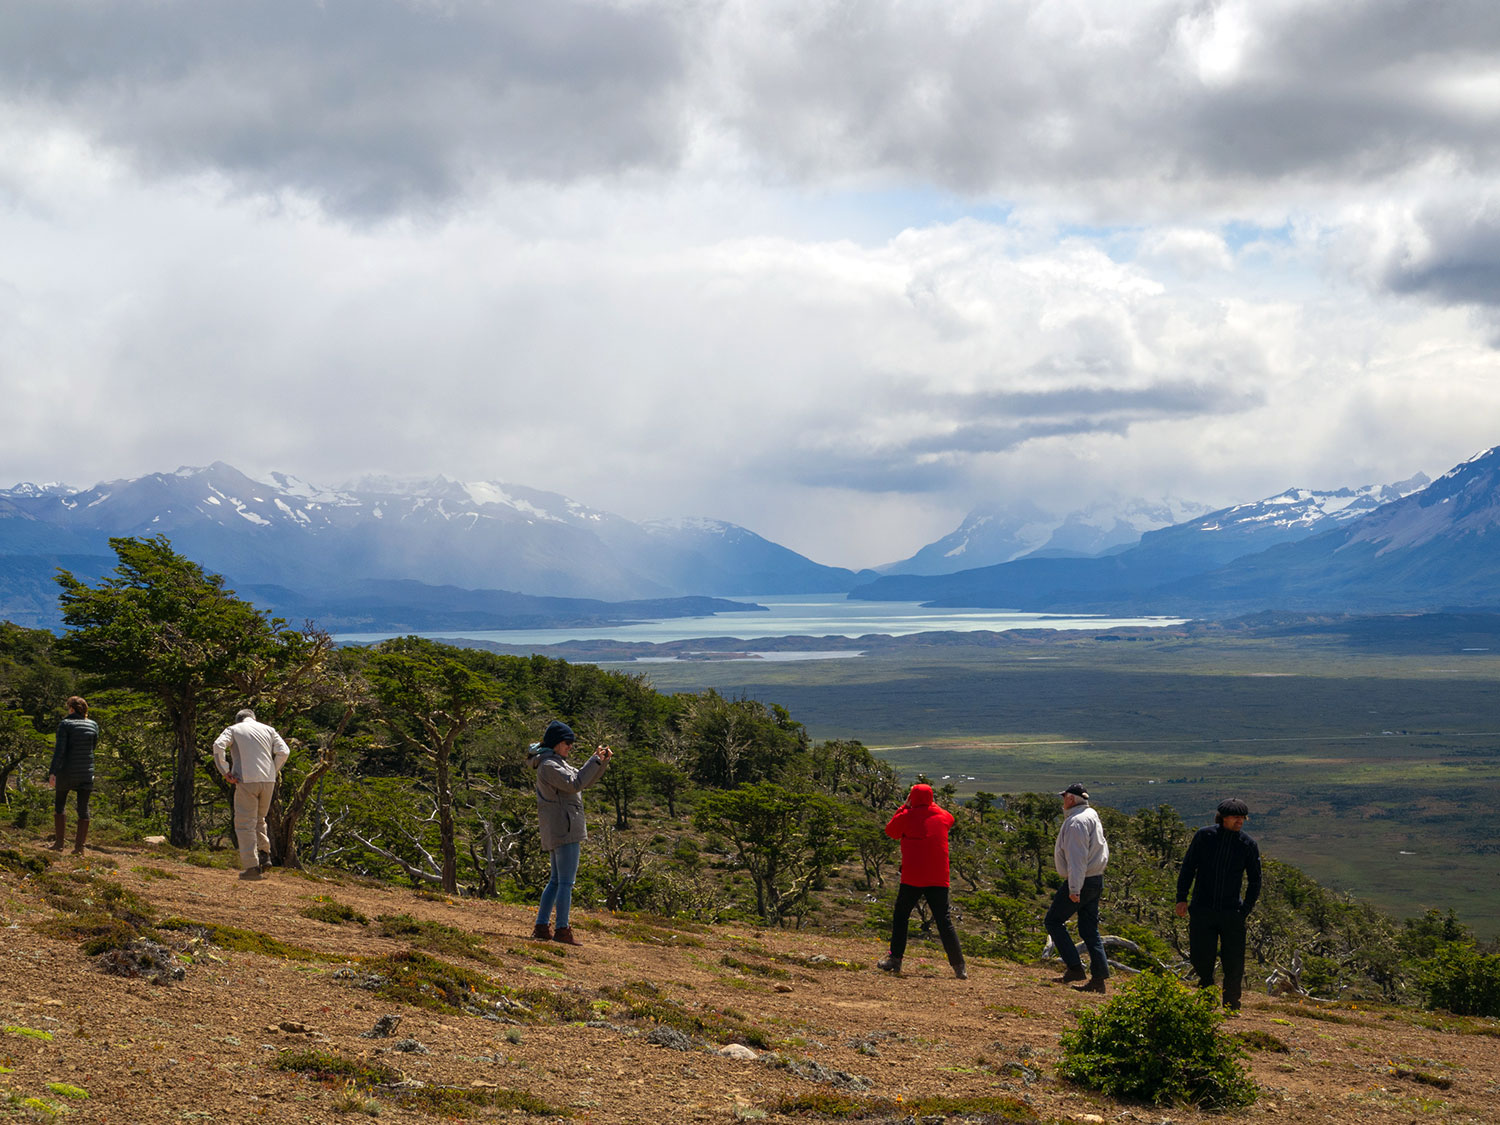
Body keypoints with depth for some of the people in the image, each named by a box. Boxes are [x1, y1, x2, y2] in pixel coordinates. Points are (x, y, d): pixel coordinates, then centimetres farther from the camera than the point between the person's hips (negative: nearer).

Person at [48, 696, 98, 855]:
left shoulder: (65, 724, -8)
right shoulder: (93, 725, 4)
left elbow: (60, 749, -15)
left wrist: (52, 772, -17)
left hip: (67, 771, -3)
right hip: (87, 771, 3)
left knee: (59, 803, 15)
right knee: (83, 808, 4)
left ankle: (59, 842, 13)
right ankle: (80, 846, 2)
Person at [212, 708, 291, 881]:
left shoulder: (233, 729, 9)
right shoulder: (268, 729, 16)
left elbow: (218, 745, -11)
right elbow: (284, 751, 4)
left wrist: (225, 771, -8)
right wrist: (273, 771, 9)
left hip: (247, 781, -4)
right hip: (268, 781, 4)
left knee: (245, 824, 0)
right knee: (259, 820, 22)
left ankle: (252, 866, -5)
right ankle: (264, 856, 11)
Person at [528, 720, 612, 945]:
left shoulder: (557, 763, 20)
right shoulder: (548, 765, -11)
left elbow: (586, 781, 22)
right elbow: (575, 784, -20)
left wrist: (603, 761, 9)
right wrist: (594, 760, -14)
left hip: (557, 832, 11)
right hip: (564, 829, -11)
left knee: (556, 880, 14)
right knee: (566, 881, -10)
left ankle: (542, 927, 15)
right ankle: (562, 930, -10)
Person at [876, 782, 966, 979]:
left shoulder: (907, 817, -4)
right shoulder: (943, 817, 7)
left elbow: (890, 831, 14)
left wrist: (904, 807, 16)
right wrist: (931, 804, 26)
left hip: (912, 878, -3)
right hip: (939, 879, 3)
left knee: (900, 916, 11)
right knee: (944, 921, 4)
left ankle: (895, 959, 4)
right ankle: (959, 967, -3)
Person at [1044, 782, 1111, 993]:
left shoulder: (1076, 822, -16)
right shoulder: (1092, 818, 15)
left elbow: (1077, 858, -22)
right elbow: (1102, 851, 21)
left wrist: (1074, 888, -25)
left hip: (1080, 882, -9)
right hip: (1096, 880, 9)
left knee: (1053, 921, 1)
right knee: (1089, 929, 10)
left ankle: (1075, 967, -6)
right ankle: (1099, 977, 5)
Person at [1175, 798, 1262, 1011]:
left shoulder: (1249, 845, 0)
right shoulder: (1204, 836, -2)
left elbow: (1255, 882, 8)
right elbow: (1188, 867, 5)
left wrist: (1245, 911, 1)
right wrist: (1182, 898, -1)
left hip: (1231, 912, 0)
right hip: (1202, 909, 0)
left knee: (1234, 963, -3)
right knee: (1200, 957, -3)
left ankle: (1231, 1004, 16)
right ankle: (1206, 988, 28)